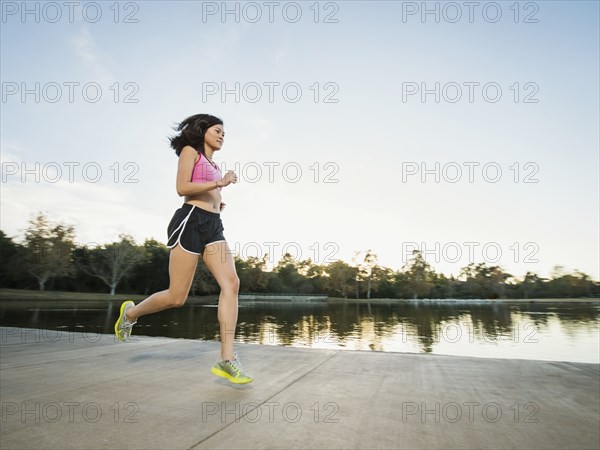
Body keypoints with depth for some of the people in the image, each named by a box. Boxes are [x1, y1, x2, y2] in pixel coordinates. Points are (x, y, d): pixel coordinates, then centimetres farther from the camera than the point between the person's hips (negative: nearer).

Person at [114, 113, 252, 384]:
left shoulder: (214, 165, 27)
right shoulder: (190, 151, 6)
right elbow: (182, 188, -8)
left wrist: (218, 203, 13)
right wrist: (218, 184, -15)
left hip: (214, 226, 7)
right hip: (191, 222, -7)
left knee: (231, 283, -16)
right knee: (176, 297, -4)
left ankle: (227, 359, -18)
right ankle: (131, 312, 28)